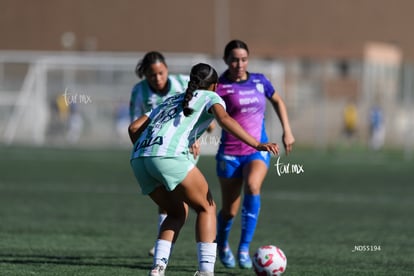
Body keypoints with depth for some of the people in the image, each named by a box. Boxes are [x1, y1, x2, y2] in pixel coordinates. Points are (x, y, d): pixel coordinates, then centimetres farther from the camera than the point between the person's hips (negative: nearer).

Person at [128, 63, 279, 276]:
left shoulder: (171, 101, 35)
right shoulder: (210, 97, 18)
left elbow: (134, 128, 26)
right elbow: (224, 120, -5)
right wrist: (257, 144, -13)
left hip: (138, 159, 6)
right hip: (169, 155, -6)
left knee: (177, 214, 22)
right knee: (207, 208, 9)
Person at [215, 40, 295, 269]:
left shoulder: (259, 81, 4)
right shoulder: (220, 86, -9)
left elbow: (278, 102, 22)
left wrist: (287, 131, 16)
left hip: (258, 149, 2)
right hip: (230, 153, -2)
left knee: (252, 186, -29)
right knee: (230, 210, 4)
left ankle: (244, 248, -25)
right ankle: (222, 246, 37)